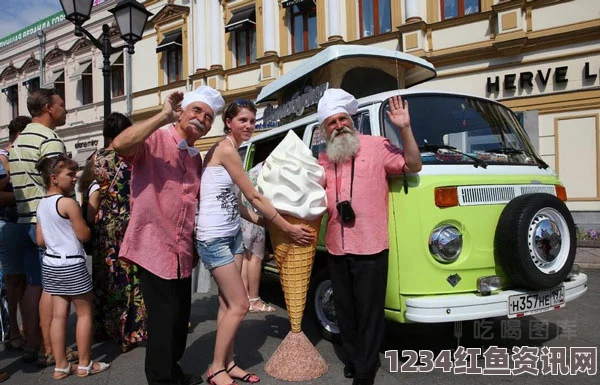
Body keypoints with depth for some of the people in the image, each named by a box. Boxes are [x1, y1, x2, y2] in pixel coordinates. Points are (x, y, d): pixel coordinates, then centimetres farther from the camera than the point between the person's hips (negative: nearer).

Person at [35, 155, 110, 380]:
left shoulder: (41, 205, 8)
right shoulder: (68, 203, -17)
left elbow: (40, 240, 10)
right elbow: (84, 235, -14)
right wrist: (86, 225, 5)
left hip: (50, 265, 8)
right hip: (72, 266, -8)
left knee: (59, 315, 11)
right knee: (84, 313, 5)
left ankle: (60, 366, 17)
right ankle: (84, 365, 13)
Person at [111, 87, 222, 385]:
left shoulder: (196, 157, 13)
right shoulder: (154, 140, -11)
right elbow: (119, 144, -34)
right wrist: (164, 115, -30)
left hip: (182, 252, 8)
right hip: (155, 248, -8)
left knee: (180, 317, 19)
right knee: (164, 320, 0)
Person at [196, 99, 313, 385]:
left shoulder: (229, 150, 13)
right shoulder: (226, 149, -16)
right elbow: (254, 197, -15)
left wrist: (261, 221, 9)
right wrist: (289, 228, -9)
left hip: (232, 235, 9)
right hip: (214, 238, -9)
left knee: (228, 303, 12)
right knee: (239, 305, -3)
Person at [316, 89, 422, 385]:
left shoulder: (376, 146, -3)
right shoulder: (323, 159, 12)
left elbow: (413, 166, -8)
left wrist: (405, 129, -17)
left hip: (370, 248, -5)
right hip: (336, 248, 6)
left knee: (369, 313, 4)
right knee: (345, 310, 18)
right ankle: (353, 359, 37)